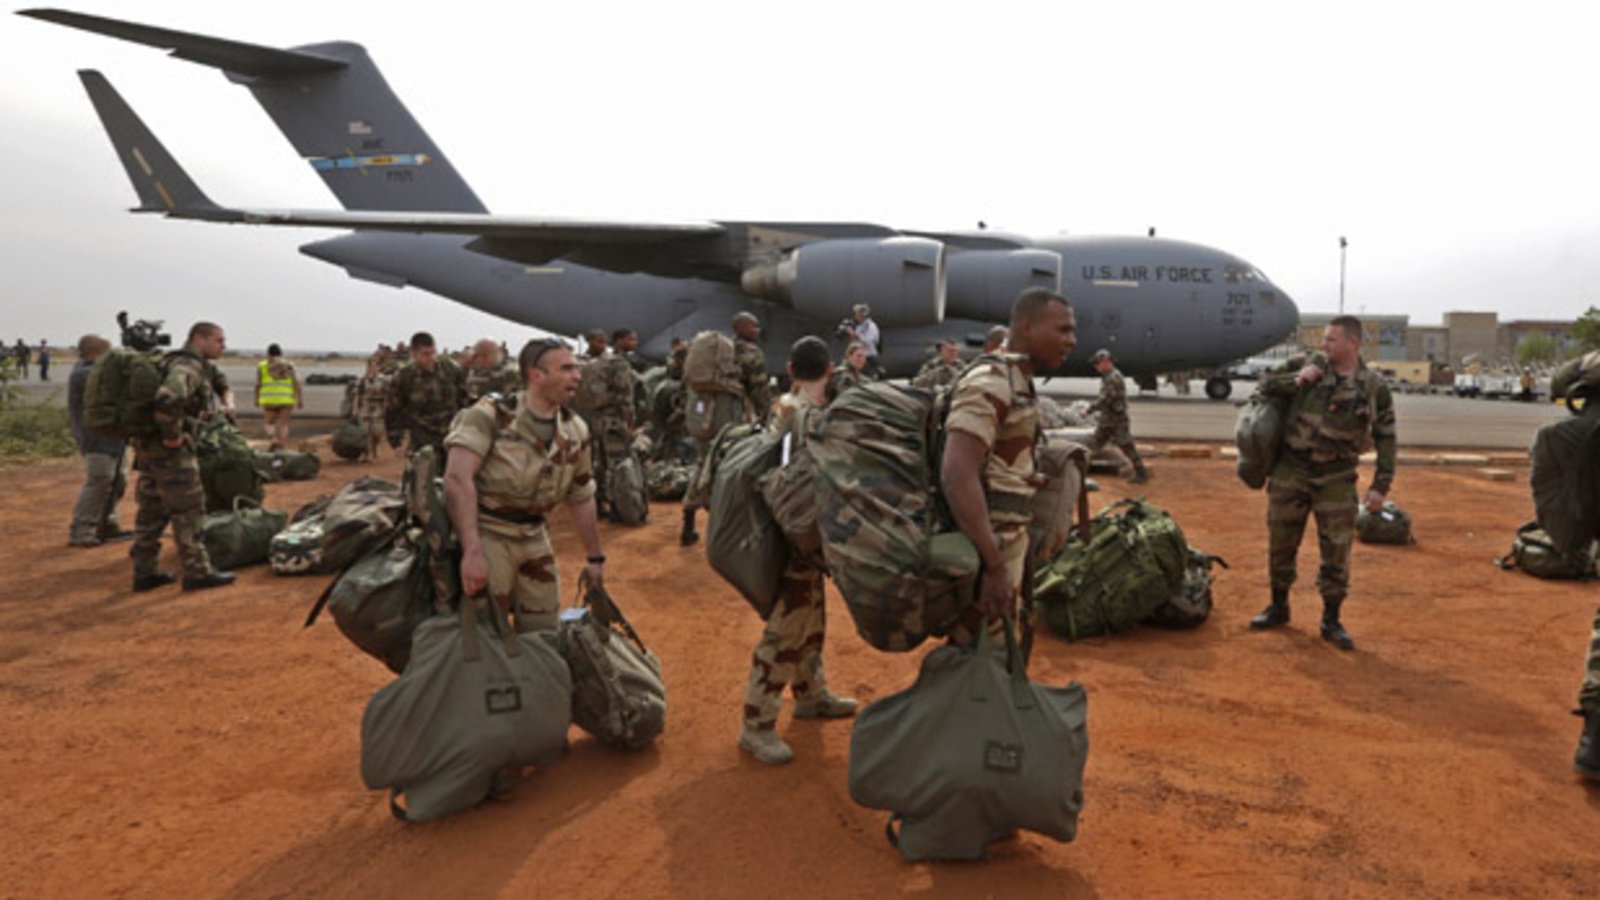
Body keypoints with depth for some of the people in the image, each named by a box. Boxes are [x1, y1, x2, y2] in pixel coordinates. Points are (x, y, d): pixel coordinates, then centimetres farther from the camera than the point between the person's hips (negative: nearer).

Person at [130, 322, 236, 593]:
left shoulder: (178, 363, 17)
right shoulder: (188, 368, -15)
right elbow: (167, 400, -33)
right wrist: (173, 435, -21)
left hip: (149, 448, 10)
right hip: (170, 450, -10)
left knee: (152, 510, 13)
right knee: (188, 511, -2)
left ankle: (145, 572, 20)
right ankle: (197, 572, 4)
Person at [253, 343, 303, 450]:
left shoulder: (262, 366, 5)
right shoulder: (289, 365, 6)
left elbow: (257, 384, 4)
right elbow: (296, 383, -1)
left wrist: (256, 399, 15)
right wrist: (300, 399, 0)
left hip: (269, 400, -1)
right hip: (286, 400, 1)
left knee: (270, 422, 9)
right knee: (283, 424, 4)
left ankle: (273, 440, -14)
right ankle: (282, 447, -1)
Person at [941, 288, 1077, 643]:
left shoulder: (1016, 383, 14)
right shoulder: (990, 383, -18)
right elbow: (957, 475, -29)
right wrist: (994, 566, -31)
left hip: (1002, 544, 10)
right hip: (985, 550, -10)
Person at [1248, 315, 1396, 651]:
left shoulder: (1374, 387, -2)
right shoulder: (1310, 365, 2)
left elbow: (1385, 439, 2)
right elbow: (1266, 385, 7)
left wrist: (1380, 485, -5)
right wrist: (1297, 380, -12)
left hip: (1336, 478, -2)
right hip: (1291, 471, 2)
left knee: (1336, 550, -1)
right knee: (1280, 541, 9)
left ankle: (1331, 622, 13)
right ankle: (1278, 607, 26)